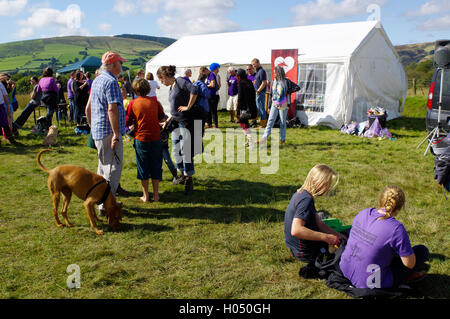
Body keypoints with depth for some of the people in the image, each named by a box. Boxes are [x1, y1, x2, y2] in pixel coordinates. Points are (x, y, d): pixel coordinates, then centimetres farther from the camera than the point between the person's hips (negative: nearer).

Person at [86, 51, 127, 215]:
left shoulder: (97, 80, 15)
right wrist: (116, 134, -24)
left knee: (103, 168, 19)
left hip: (98, 132, 10)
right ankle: (106, 205, -1)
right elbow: (112, 109, -24)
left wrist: (92, 126, 28)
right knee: (113, 168, -4)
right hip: (109, 132, -10)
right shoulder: (111, 81, -15)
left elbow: (88, 108, 20)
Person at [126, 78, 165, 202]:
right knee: (156, 166, 12)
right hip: (155, 138, 1)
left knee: (143, 167, 10)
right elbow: (161, 117, 11)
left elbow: (127, 122, -3)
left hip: (140, 138, -1)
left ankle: (145, 195, 14)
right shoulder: (154, 101, -1)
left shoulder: (133, 103, -6)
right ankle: (156, 194, 17)